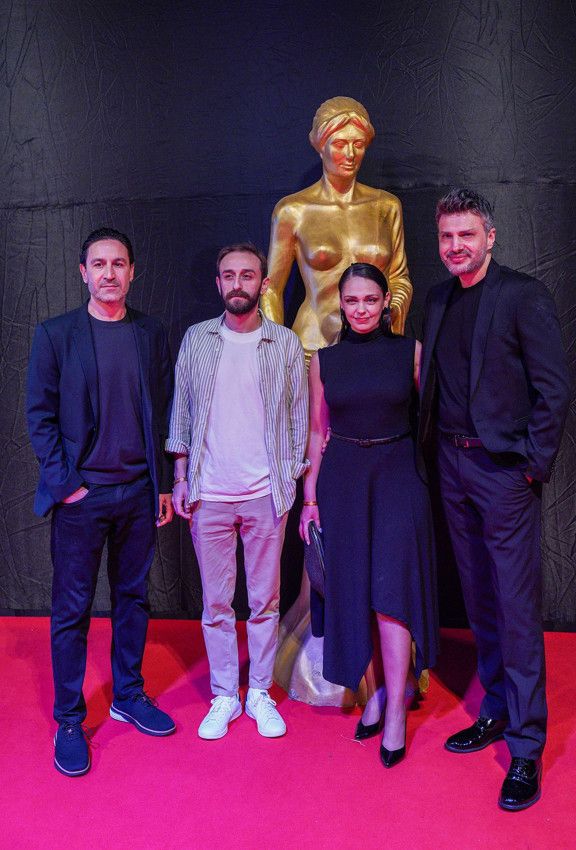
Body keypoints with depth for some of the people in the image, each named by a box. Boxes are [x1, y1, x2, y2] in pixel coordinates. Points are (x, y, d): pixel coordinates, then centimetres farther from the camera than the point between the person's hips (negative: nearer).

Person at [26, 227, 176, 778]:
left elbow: (163, 415, 8)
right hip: (81, 495, -3)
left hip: (139, 492, 3)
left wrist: (163, 485, 6)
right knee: (72, 609, 5)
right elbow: (39, 414, -3)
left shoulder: (151, 335, 6)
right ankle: (69, 720, 20)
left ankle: (128, 695, 32)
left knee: (132, 598, 14)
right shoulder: (55, 334, -3)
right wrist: (64, 481, -10)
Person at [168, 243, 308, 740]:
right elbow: (182, 413, 8)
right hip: (208, 494, 1)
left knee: (265, 600, 9)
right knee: (216, 602, 9)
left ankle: (260, 693, 25)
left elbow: (299, 416, 4)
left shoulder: (286, 344, 1)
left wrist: (293, 480, -1)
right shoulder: (197, 339, 5)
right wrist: (180, 479, 3)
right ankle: (224, 695, 24)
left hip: (265, 494, -1)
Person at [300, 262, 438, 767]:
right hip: (343, 478, 2)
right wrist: (310, 496, 6)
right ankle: (380, 689, 22)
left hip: (399, 475, -2)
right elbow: (316, 432, 8)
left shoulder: (410, 352, 1)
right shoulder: (324, 359, 5)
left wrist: (432, 478, -1)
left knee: (391, 585, -8)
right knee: (355, 588, 6)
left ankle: (396, 707, 2)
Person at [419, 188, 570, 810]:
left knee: (517, 609, -1)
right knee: (479, 600, 15)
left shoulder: (523, 295, -8)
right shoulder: (438, 300, 11)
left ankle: (526, 748, 10)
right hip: (452, 464, 6)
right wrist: (431, 447, 6)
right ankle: (496, 711, 31)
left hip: (504, 468, -6)